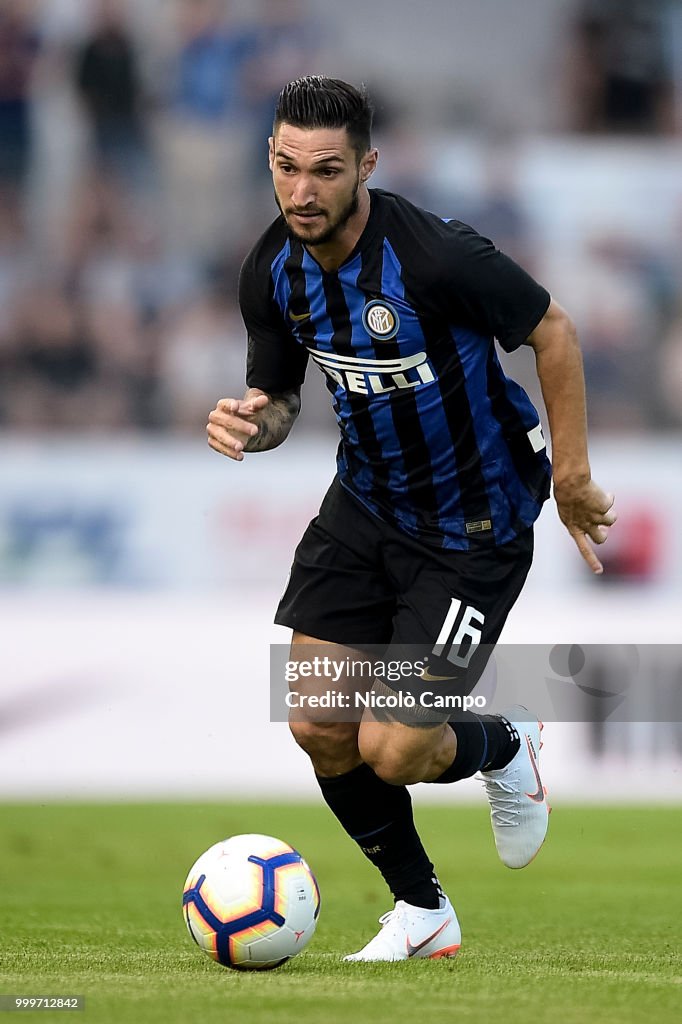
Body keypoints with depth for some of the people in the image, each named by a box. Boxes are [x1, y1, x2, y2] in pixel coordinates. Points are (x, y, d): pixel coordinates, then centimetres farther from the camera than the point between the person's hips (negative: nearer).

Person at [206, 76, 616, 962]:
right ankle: (422, 912, 21)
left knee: (393, 752, -10)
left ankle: (502, 748, 27)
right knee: (318, 726, -1)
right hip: (366, 505, 6)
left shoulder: (436, 257, -29)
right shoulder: (273, 271, -9)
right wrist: (252, 421, -20)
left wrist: (573, 475, -11)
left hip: (474, 526, -6)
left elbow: (551, 330, -15)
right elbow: (278, 397, 5)